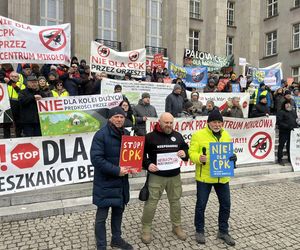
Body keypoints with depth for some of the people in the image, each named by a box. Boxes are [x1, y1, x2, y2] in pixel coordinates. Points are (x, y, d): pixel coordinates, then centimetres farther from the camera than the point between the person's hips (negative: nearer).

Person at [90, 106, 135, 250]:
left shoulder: (125, 134, 6)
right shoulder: (101, 135, -16)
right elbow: (96, 158, -22)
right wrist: (116, 170, -24)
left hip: (121, 181, 7)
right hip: (105, 182, -6)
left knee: (119, 211, 20)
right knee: (102, 216, 6)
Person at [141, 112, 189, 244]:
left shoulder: (178, 136, 6)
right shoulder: (150, 137, -6)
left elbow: (186, 149, 16)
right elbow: (141, 154, -2)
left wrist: (184, 154, -6)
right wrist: (147, 164, -18)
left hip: (175, 176, 4)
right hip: (156, 176, -4)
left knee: (175, 201, 15)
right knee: (151, 202, 2)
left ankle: (177, 227, 35)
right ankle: (146, 229, 20)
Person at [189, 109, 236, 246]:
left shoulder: (226, 135, 9)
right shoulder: (198, 135, -9)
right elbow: (192, 153, -12)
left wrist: (233, 157, -7)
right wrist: (199, 158, -33)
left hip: (222, 177, 5)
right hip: (204, 177, -5)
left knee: (225, 204, 14)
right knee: (201, 204, 8)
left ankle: (223, 231, 34)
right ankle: (199, 231, 29)